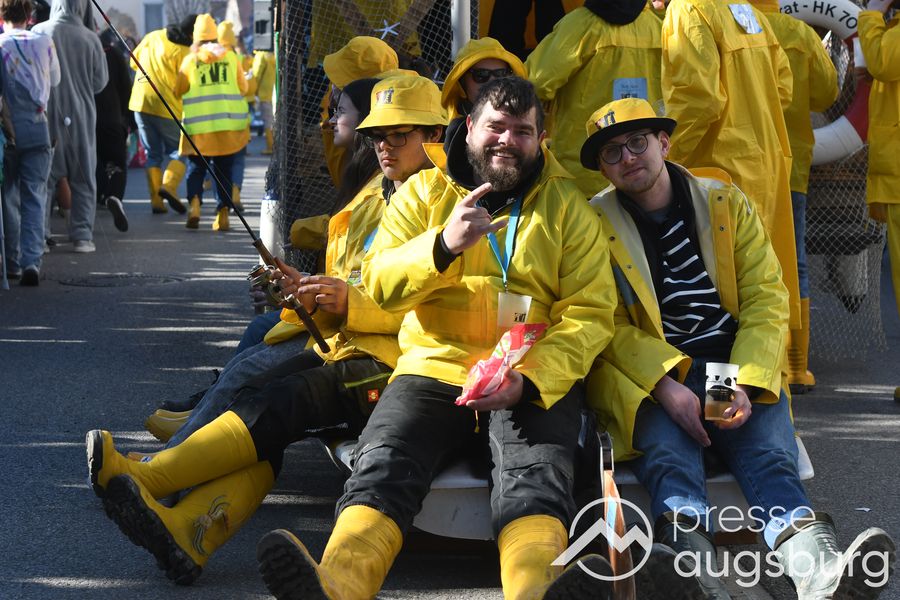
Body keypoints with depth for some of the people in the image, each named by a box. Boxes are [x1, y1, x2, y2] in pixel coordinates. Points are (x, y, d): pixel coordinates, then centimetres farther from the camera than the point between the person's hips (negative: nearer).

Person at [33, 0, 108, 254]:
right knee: (83, 180, 8)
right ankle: (82, 235, 6)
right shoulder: (90, 39, -7)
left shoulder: (39, 32, -8)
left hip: (46, 116, 0)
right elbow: (100, 82, 1)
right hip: (80, 117, 0)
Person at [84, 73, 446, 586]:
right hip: (346, 350, 7)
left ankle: (146, 478, -33)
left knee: (280, 402, -28)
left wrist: (352, 302, -17)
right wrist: (311, 294, 2)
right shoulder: (368, 203, 24)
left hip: (399, 359, -7)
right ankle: (188, 534, -39)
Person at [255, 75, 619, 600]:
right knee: (383, 462, -28)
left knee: (534, 474, -32)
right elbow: (379, 282, 5)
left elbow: (589, 313, 3)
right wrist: (444, 245, -16)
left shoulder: (567, 206, 14)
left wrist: (529, 379, -15)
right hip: (434, 367, 1)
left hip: (535, 384, -1)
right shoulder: (423, 191, 17)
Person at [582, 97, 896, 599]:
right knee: (669, 459, -33)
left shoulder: (726, 203, 11)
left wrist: (746, 384, -12)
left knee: (769, 454, -27)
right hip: (649, 381, -1)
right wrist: (666, 387, -20)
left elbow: (766, 299, 5)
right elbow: (610, 328, -2)